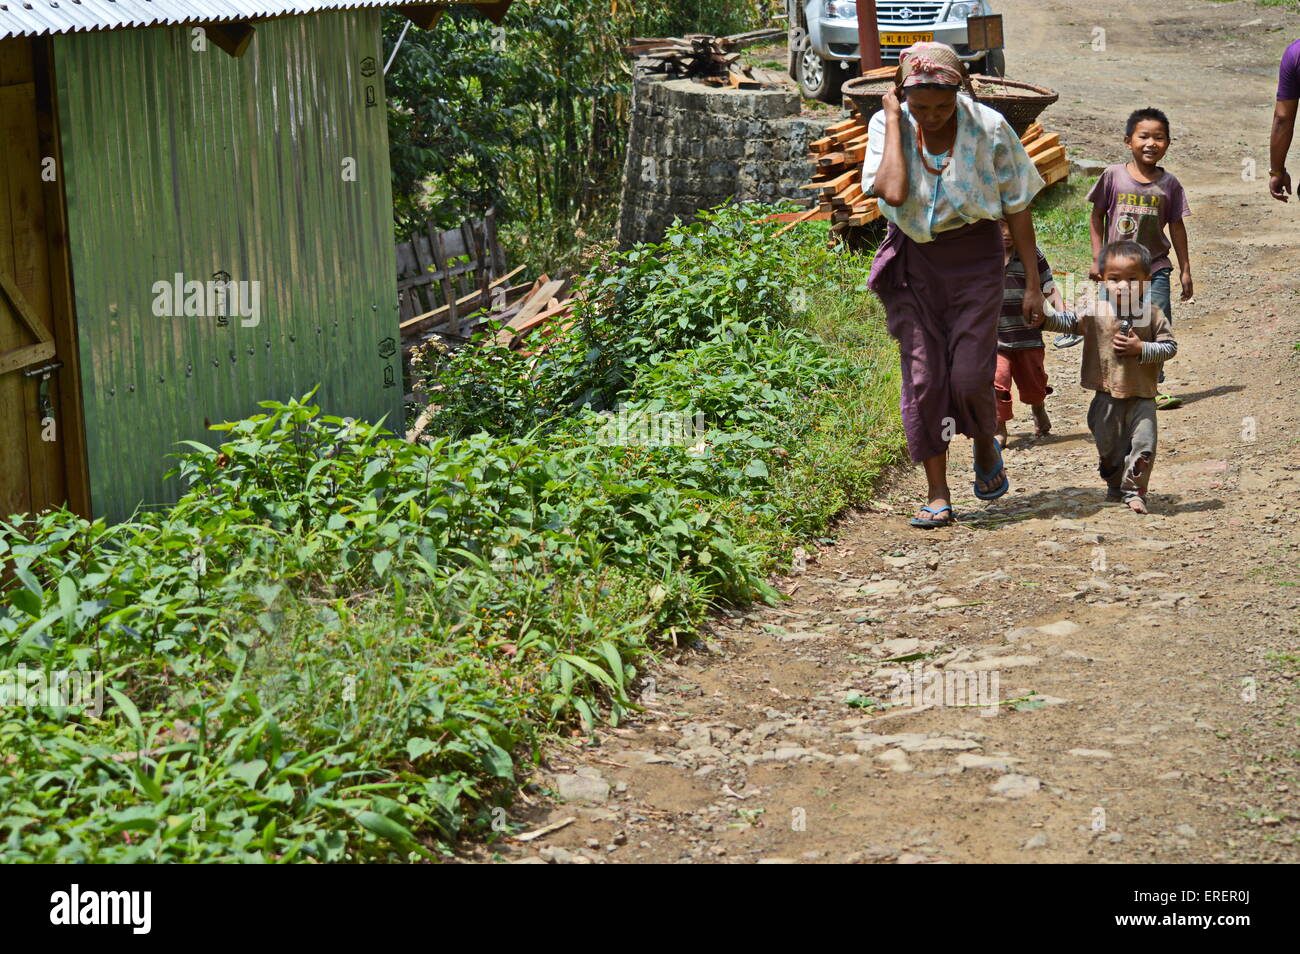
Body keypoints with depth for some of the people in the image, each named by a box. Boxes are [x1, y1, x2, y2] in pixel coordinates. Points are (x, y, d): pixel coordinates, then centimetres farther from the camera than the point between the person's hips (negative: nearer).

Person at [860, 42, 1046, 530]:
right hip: (913, 256, 1)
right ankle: (937, 497, 7)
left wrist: (1032, 283, -1)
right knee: (922, 376, -1)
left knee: (970, 376, -10)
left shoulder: (988, 128, -12)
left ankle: (985, 446, 24)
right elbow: (893, 193, -28)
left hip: (974, 254, -1)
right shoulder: (888, 126, -10)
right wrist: (893, 118, -21)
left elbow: (1017, 208, -3)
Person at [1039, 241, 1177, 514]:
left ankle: (1134, 490, 5)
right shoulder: (1096, 313, -3)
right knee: (1109, 447, 13)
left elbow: (1170, 346, -3)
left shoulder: (1153, 315, -4)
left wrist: (1141, 348, -17)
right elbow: (1067, 322, -4)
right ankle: (1115, 486, 34)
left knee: (1143, 444, -9)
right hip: (1107, 396, 1)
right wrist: (1044, 313, -21)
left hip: (1142, 396, -1)